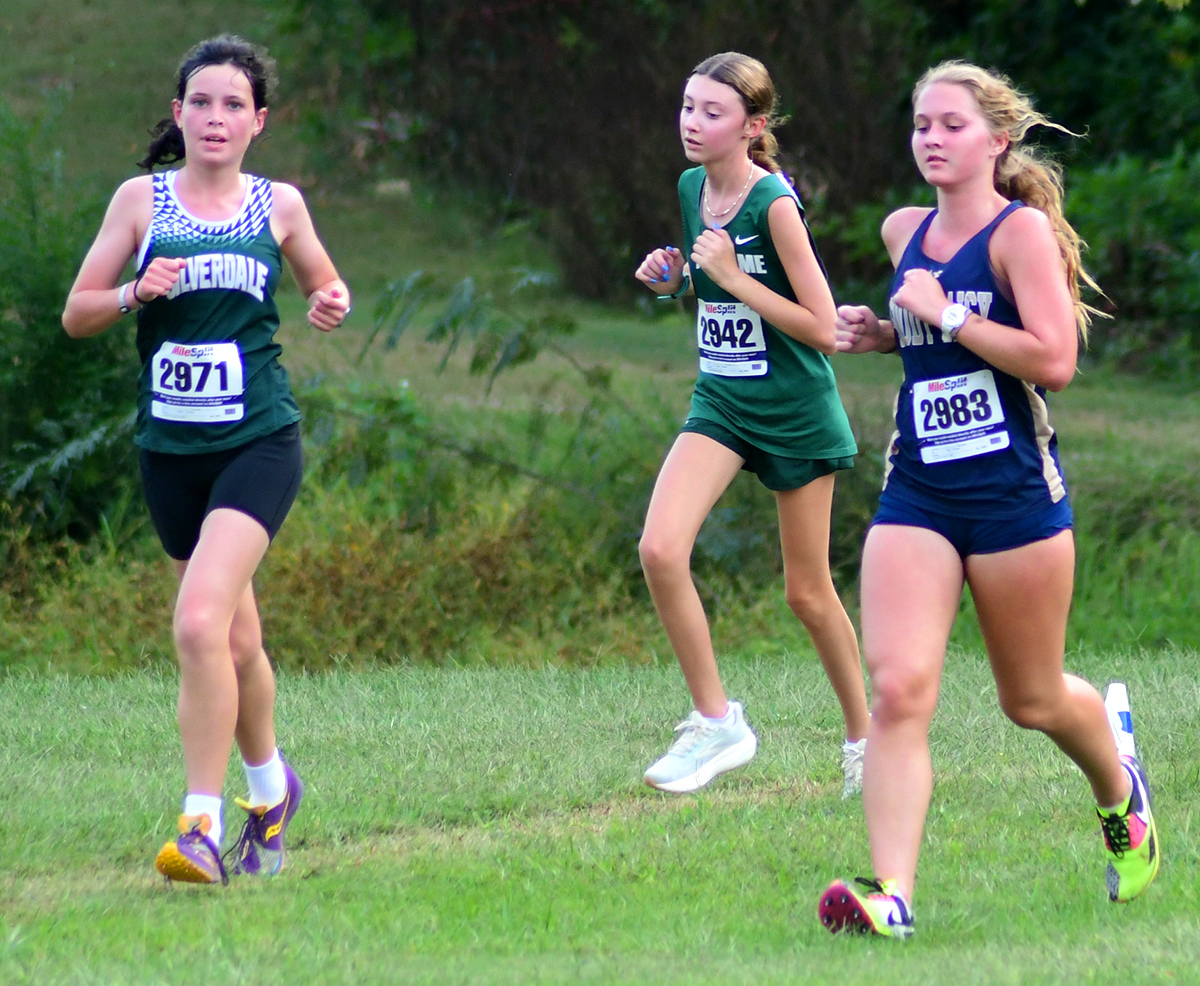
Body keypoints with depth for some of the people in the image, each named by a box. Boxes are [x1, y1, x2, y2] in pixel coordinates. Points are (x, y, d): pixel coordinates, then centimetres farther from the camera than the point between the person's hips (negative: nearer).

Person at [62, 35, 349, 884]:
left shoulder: (278, 206, 4)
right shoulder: (142, 200, 3)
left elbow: (324, 283, 21)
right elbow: (77, 314, 4)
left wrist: (333, 305, -2)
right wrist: (133, 293, -15)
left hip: (259, 441, -2)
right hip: (171, 450, 3)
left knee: (199, 623, -21)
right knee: (236, 640, 13)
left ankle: (202, 826, -18)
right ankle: (270, 784, 39)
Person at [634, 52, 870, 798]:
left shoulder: (774, 204, -18)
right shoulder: (692, 188, 2)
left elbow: (823, 328, -19)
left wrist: (732, 276, -22)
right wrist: (673, 277, 1)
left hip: (795, 410, -6)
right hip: (721, 401, 6)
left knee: (807, 591, 5)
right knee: (660, 549, -16)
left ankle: (863, 738, 26)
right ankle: (716, 722, -5)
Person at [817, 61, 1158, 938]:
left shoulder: (1023, 228, -10)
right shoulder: (905, 233, 11)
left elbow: (1054, 360, -20)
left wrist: (946, 315, -18)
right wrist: (887, 335, 9)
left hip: (1015, 493, -5)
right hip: (917, 494, 5)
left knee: (1033, 700, 11)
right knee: (898, 691, -14)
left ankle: (1122, 794, 44)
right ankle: (892, 893, -21)